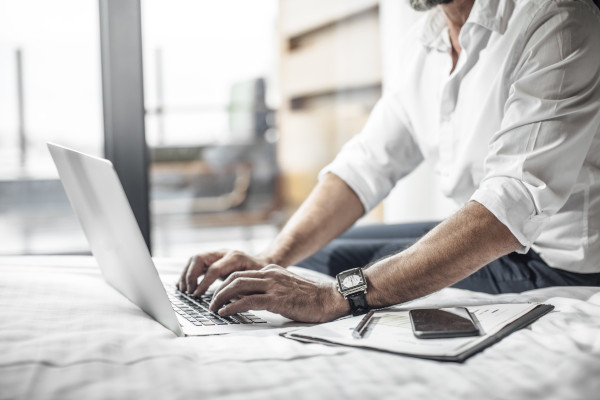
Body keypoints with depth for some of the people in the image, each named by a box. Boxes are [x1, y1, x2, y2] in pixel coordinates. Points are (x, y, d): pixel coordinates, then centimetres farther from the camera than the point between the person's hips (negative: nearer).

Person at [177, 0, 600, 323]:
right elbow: (368, 164, 3)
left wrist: (341, 295, -40)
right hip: (480, 238, 7)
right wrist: (269, 261, -12)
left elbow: (514, 205, -34)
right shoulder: (425, 42, 4)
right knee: (314, 262, 6)